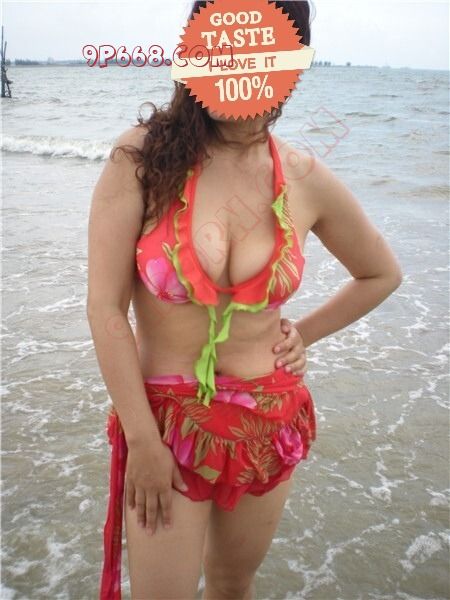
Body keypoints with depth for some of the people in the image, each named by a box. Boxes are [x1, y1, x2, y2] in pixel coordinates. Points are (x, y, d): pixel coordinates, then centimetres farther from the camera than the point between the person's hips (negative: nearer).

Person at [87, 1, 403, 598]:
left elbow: (382, 273, 11)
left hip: (270, 424, 3)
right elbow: (106, 309, -14)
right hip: (165, 419, -2)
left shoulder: (305, 178, -6)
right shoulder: (142, 156, -14)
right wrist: (143, 441, -12)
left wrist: (304, 334, 4)